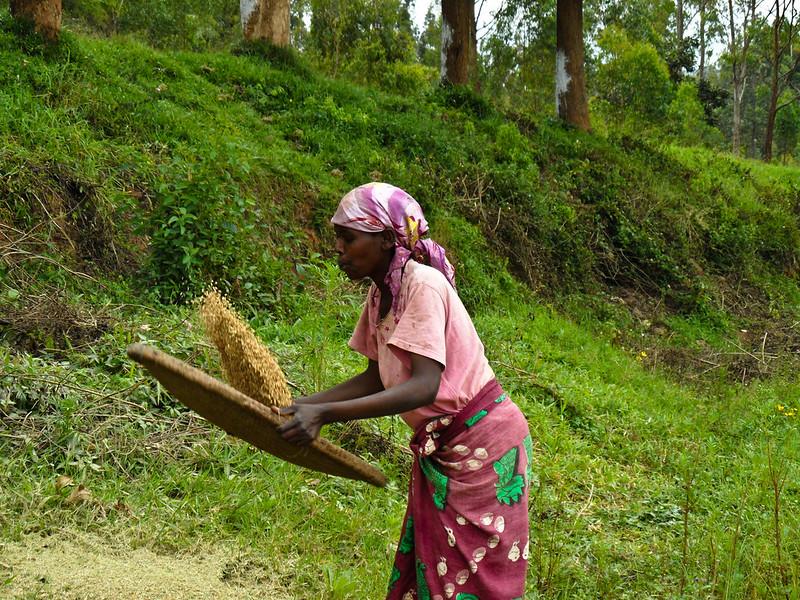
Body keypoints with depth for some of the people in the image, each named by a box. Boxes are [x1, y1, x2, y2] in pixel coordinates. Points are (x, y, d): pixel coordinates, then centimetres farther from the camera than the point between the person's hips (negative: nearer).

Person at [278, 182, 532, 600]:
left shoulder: (423, 284, -23)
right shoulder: (380, 293, 3)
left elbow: (423, 386, -32)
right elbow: (376, 378, 7)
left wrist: (325, 413, -38)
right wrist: (305, 405, -5)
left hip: (483, 445, -8)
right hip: (438, 448, 8)